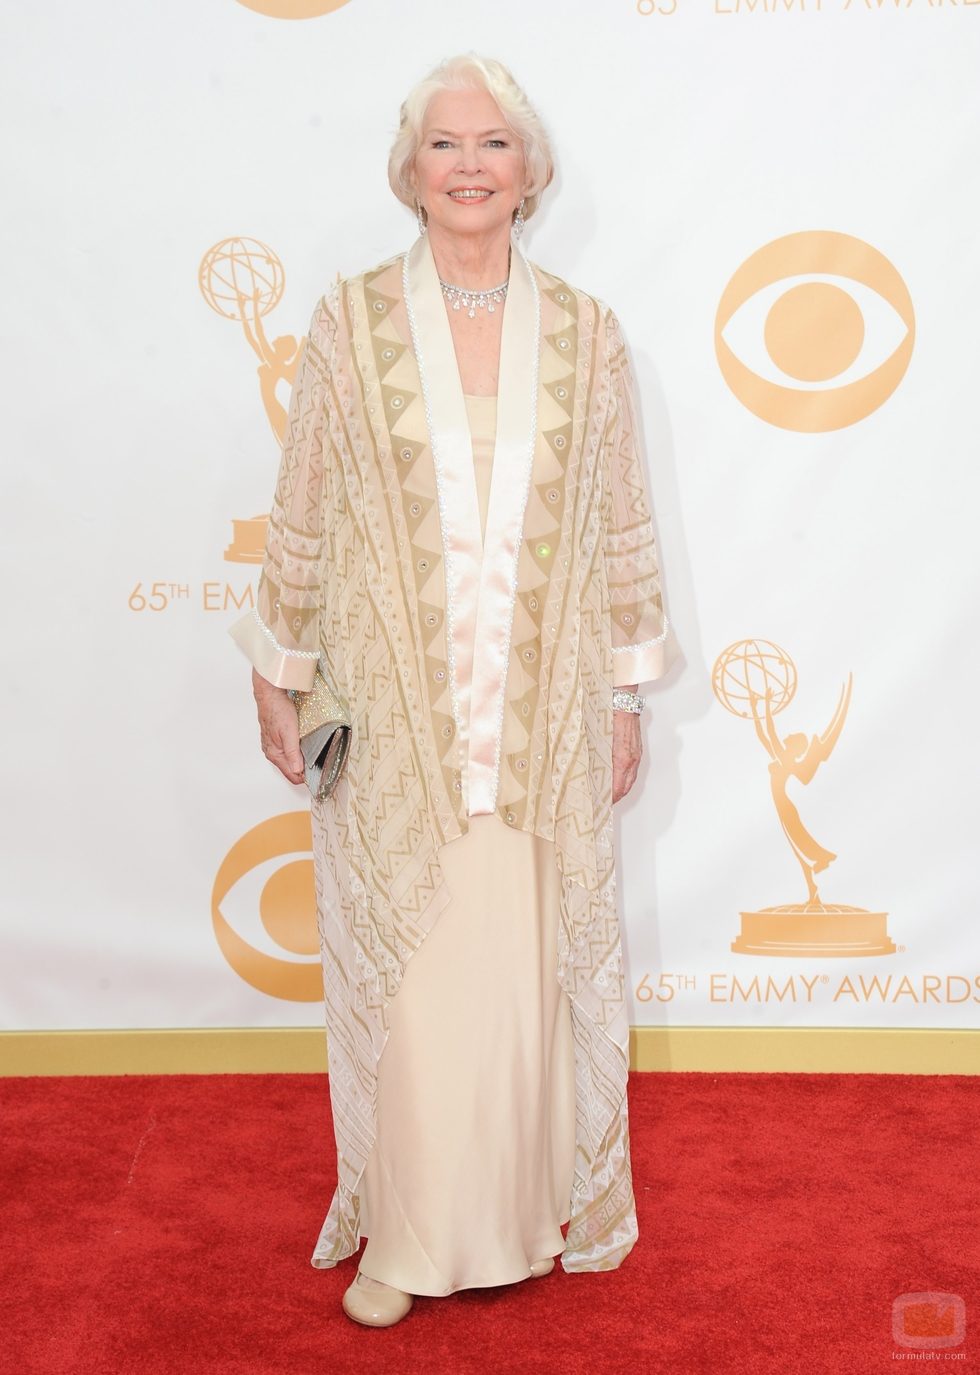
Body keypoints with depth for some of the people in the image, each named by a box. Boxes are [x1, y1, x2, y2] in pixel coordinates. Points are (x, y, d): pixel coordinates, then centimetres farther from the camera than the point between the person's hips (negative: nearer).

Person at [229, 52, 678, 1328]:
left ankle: (543, 1206, 32)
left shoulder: (585, 331, 2)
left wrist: (627, 696, 5)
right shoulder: (351, 322, -1)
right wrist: (276, 677, 3)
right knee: (404, 976, 7)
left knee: (540, 967, 10)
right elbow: (302, 516, 3)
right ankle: (406, 1233, 26)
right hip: (394, 715, -1)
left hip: (545, 719, 1)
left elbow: (623, 529, 6)